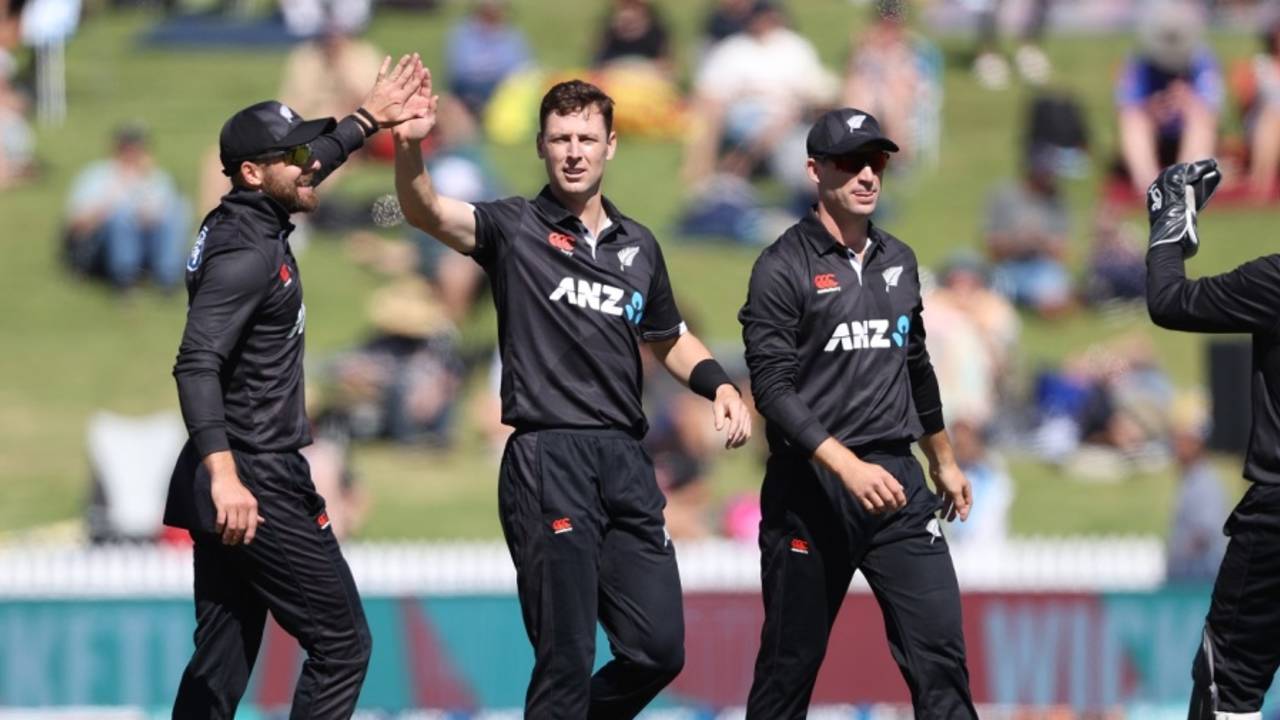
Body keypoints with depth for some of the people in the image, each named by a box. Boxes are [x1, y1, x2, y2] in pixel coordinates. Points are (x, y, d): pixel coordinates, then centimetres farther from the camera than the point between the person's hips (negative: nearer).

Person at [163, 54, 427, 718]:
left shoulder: (248, 223, 10)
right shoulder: (247, 254, -18)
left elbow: (307, 169, 34)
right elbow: (196, 365, -30)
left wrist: (367, 119, 42)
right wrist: (223, 473, -41)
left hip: (232, 483, 10)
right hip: (257, 486, -10)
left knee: (220, 664, 9)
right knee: (342, 643, -4)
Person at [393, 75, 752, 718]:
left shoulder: (639, 247, 15)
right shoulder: (515, 229, 0)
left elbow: (668, 339, 29)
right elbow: (428, 213, -19)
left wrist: (719, 385, 10)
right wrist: (408, 147, -38)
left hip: (626, 464, 5)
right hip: (548, 459, -5)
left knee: (659, 650, 5)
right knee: (566, 661, -5)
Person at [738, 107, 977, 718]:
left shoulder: (898, 262, 13)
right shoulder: (783, 267, -7)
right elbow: (774, 390, -15)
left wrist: (943, 462, 29)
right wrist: (848, 467, -25)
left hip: (896, 481, 5)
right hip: (810, 485, -5)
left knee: (940, 645, -6)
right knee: (790, 663, 2)